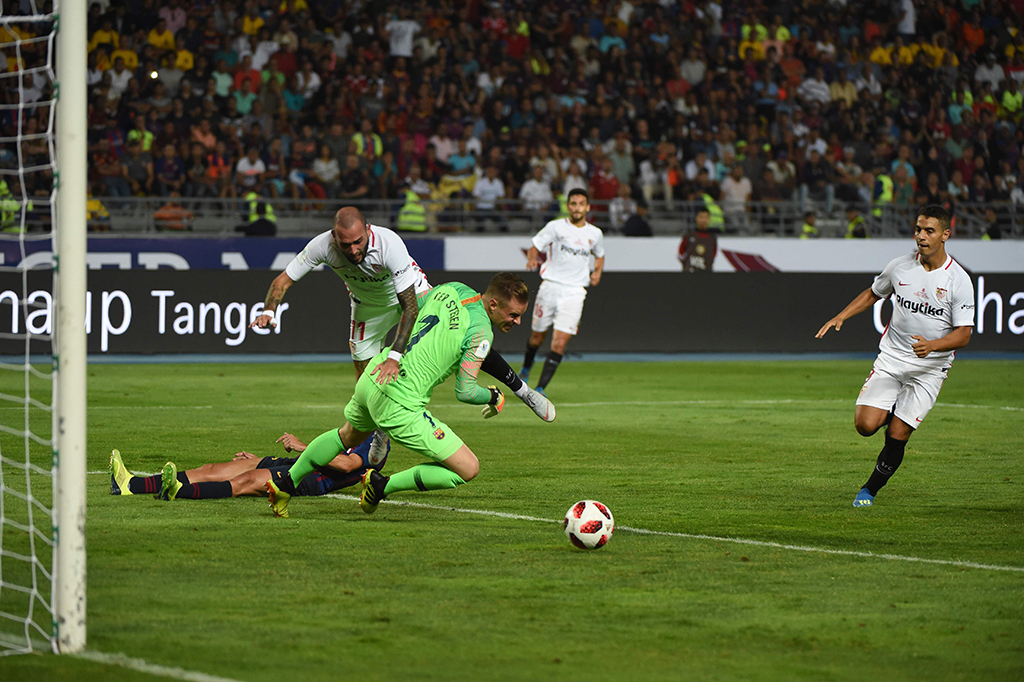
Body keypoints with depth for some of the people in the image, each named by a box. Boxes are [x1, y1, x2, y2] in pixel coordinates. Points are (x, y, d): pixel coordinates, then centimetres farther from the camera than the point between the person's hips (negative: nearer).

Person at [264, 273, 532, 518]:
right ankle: (383, 485, -2)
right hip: (401, 405, -9)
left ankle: (284, 485, 44)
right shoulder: (480, 331, -16)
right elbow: (465, 392, -16)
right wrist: (494, 397, 3)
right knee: (468, 469, -4)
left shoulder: (453, 289, 7)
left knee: (348, 435, 39)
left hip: (372, 377, 9)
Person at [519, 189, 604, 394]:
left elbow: (599, 255, 27)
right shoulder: (556, 227, -1)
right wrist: (532, 260, -21)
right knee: (537, 336, 11)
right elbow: (535, 246, 2)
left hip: (574, 292, 1)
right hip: (550, 285, -1)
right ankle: (526, 368, 42)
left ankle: (540, 389, -10)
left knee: (559, 343, -12)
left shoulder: (595, 234, 8)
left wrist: (597, 272, 7)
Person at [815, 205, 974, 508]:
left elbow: (963, 334, -10)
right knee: (865, 424, -14)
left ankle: (870, 490, 14)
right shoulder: (899, 267, -1)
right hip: (891, 358, 2)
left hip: (930, 367, -2)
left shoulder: (959, 281, -10)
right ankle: (892, 412, 21)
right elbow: (873, 293, 19)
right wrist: (840, 317, 6)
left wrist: (932, 345, -29)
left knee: (897, 436, -6)